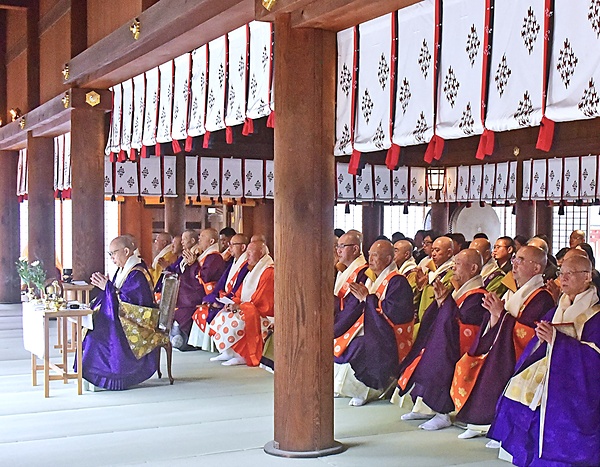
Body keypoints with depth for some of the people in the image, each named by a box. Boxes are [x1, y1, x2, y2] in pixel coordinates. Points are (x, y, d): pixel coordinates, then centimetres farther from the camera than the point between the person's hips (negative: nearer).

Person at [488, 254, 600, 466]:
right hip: (548, 371, 6)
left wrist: (556, 338, -16)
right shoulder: (556, 311, 19)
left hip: (576, 383, -6)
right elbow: (537, 347, 18)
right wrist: (542, 338, -4)